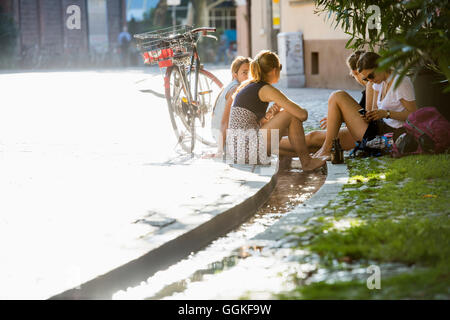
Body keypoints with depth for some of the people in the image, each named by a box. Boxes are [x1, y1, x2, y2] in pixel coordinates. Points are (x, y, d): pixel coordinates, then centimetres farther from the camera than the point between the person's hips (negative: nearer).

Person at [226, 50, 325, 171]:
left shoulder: (247, 86, 18)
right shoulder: (266, 89, -8)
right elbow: (302, 114, -11)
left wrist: (268, 116, 5)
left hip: (234, 150, 10)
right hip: (249, 150, -9)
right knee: (291, 115, -1)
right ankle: (306, 162, 7)